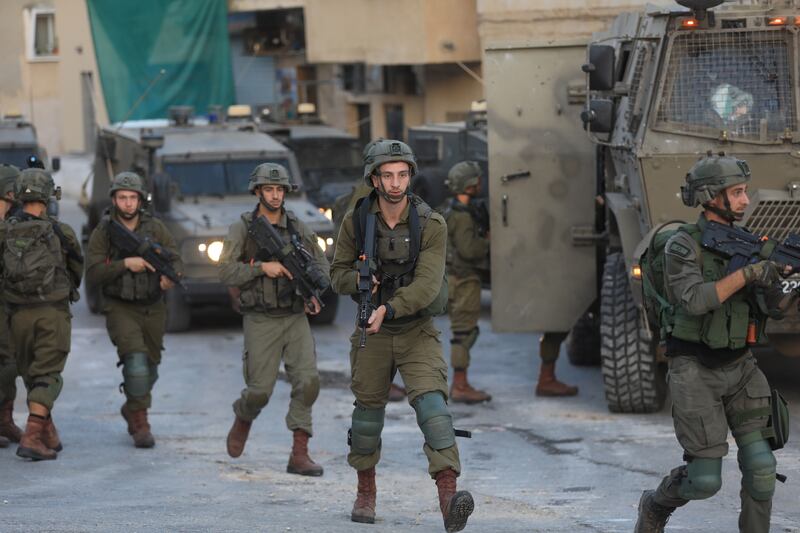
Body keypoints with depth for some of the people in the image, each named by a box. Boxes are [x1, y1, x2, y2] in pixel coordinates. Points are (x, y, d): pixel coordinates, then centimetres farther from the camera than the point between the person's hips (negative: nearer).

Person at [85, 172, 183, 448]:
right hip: (121, 308, -4)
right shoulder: (102, 233, -6)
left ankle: (132, 409, 40)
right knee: (136, 359, -22)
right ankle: (140, 423, -14)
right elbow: (93, 274, -13)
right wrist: (125, 263, -25)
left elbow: (176, 260, 0)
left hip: (153, 309, 4)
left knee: (149, 367, 14)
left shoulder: (156, 228, 1)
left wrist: (171, 276, -23)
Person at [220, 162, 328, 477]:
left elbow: (321, 265, 14)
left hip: (295, 318, 3)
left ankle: (299, 454, -10)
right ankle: (243, 419, 34)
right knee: (260, 390, -3)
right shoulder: (243, 229, -2)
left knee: (308, 380, -14)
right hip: (260, 321, -3)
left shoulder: (298, 229, 7)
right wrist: (262, 268, -20)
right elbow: (226, 272, -9)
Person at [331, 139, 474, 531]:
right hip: (373, 333, 3)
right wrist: (359, 281, -21)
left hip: (417, 330, -3)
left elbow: (427, 284, -22)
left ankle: (448, 497, -34)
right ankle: (366, 492, 36)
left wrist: (389, 309, -33)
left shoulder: (430, 225, -13)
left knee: (431, 402, -21)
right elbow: (338, 274, 2)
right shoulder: (356, 221, -5)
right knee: (368, 410, 13)